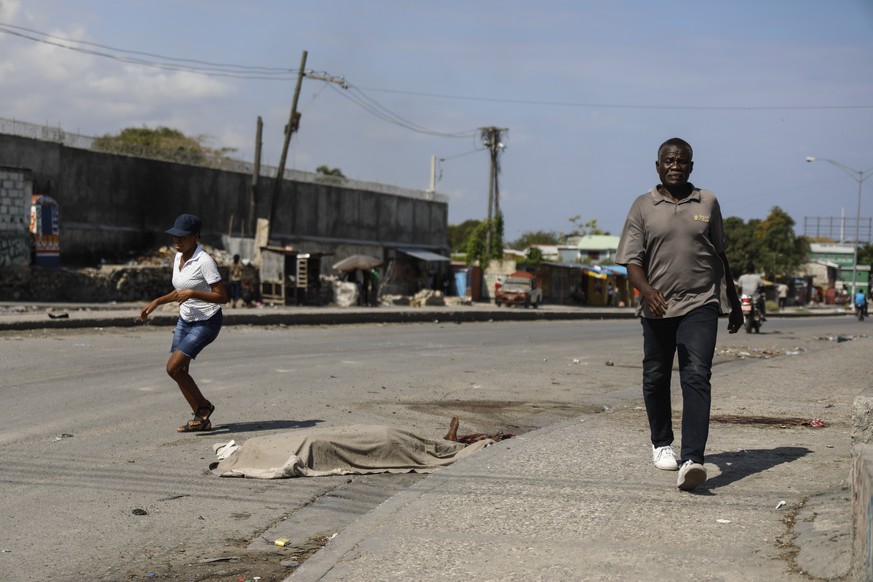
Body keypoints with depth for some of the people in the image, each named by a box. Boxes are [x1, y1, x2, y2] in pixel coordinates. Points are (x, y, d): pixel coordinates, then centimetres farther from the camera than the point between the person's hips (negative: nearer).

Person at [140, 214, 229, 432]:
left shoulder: (204, 261, -21)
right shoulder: (178, 257, 5)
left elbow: (222, 297, -22)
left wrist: (192, 293, -30)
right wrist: (156, 302, 11)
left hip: (206, 322, -8)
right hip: (185, 320, 8)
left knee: (173, 367, -15)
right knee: (180, 372, 4)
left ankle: (203, 406, 5)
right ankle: (202, 418, 16)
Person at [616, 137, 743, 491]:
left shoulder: (707, 204, 8)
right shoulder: (643, 208, 3)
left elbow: (720, 256, 18)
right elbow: (632, 262, -3)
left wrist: (734, 303, 21)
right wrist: (647, 291, -23)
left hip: (700, 306, -1)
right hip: (657, 308, 1)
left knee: (697, 377, -15)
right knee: (656, 378, 12)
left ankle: (692, 459, -24)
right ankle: (661, 443, 36)